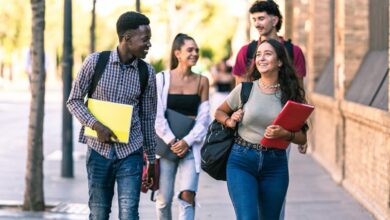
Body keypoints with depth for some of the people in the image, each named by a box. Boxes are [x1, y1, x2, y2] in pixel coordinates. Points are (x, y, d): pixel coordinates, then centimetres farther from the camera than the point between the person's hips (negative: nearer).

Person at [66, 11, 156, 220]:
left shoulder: (147, 72, 0)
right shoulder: (95, 62, -6)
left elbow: (148, 117, 8)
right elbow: (74, 100, 1)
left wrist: (151, 159, 11)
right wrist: (95, 125, -15)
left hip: (130, 152, 1)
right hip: (99, 149, 0)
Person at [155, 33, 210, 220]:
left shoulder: (202, 81, 6)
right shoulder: (162, 78, 0)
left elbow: (204, 118, 3)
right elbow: (157, 115, -5)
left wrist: (187, 141, -9)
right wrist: (171, 141, -12)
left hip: (191, 146, 1)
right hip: (166, 144, -1)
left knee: (187, 196, -12)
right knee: (164, 199, 3)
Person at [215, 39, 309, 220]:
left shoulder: (290, 94, 2)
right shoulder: (245, 89, 0)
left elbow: (302, 137, 4)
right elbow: (219, 112, 17)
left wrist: (285, 134, -16)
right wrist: (229, 121, -5)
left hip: (275, 164, 2)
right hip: (242, 162, -2)